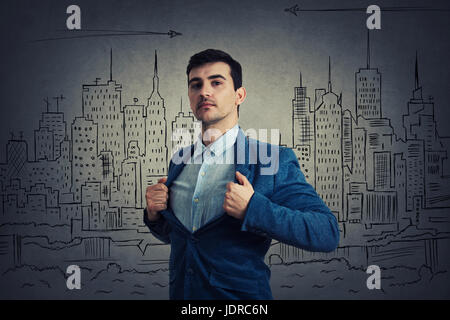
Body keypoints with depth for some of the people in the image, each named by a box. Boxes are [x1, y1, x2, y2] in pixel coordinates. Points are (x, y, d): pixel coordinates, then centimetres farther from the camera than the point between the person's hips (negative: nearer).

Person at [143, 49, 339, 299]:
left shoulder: (275, 161, -13)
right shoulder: (180, 161, 3)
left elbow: (328, 234, -19)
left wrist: (253, 208, -28)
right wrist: (154, 214, -7)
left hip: (242, 293, -4)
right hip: (180, 292, 5)